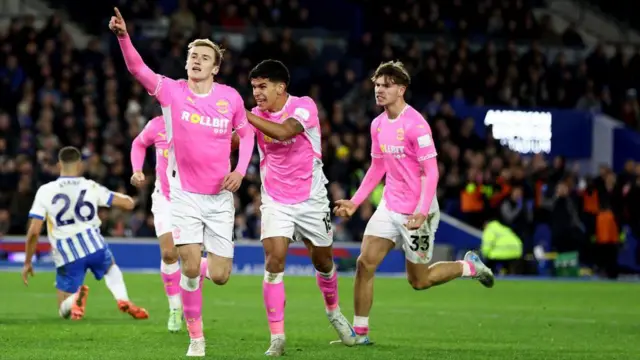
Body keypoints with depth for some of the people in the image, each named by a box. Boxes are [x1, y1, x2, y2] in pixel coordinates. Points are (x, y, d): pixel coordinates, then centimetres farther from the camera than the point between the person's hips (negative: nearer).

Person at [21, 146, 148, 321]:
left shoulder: (45, 192, -2)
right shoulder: (91, 187, 1)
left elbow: (33, 231, -6)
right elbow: (128, 204, 2)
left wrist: (28, 263, 5)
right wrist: (126, 197, 27)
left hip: (67, 256, -1)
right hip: (93, 245, 1)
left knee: (65, 312, 11)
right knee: (111, 267, 37)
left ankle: (76, 296, -26)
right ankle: (123, 299, 7)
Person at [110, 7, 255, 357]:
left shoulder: (231, 98, -1)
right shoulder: (171, 91, -6)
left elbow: (246, 132, 14)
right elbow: (137, 68, -21)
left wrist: (240, 170, -2)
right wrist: (123, 36, -39)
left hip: (219, 197, 1)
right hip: (184, 194, -1)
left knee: (218, 276, -2)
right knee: (190, 267, -13)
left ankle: (206, 264, 37)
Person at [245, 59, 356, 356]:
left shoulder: (304, 106, -14)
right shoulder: (255, 116, -2)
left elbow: (283, 132, -32)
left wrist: (246, 116, -35)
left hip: (311, 199, -1)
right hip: (276, 203, 1)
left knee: (322, 260, 14)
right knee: (274, 261, -17)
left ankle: (333, 312, 45)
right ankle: (277, 337, -15)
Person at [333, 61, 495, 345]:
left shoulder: (415, 124, -18)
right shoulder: (378, 125, 6)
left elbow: (431, 173, -19)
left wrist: (423, 213, -29)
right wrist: (355, 202, 12)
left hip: (415, 212, -7)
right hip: (389, 207, 7)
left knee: (419, 281, 4)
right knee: (364, 263, -7)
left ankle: (469, 266, 29)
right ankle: (360, 333, 1)